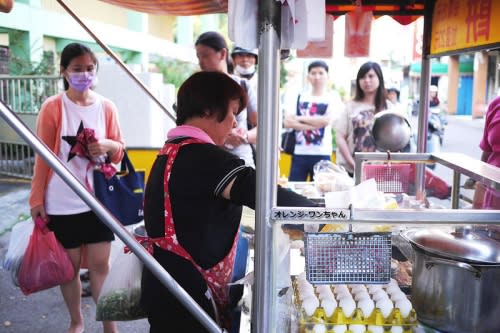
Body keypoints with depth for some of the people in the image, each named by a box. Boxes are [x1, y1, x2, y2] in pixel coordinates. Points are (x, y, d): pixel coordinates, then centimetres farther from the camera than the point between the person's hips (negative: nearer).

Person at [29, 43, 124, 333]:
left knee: (101, 265, 5)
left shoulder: (107, 107, 1)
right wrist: (37, 199, -4)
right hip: (62, 203, -1)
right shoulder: (52, 107, -6)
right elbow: (42, 157, -3)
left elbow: (120, 152, 8)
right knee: (70, 266, 12)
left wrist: (109, 146, -15)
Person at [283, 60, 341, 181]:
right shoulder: (298, 97, 9)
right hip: (299, 154, 2)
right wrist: (313, 125, -11)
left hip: (322, 154, -2)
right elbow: (287, 122, -3)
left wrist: (300, 119, -4)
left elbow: (326, 120, -13)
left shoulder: (333, 98, 4)